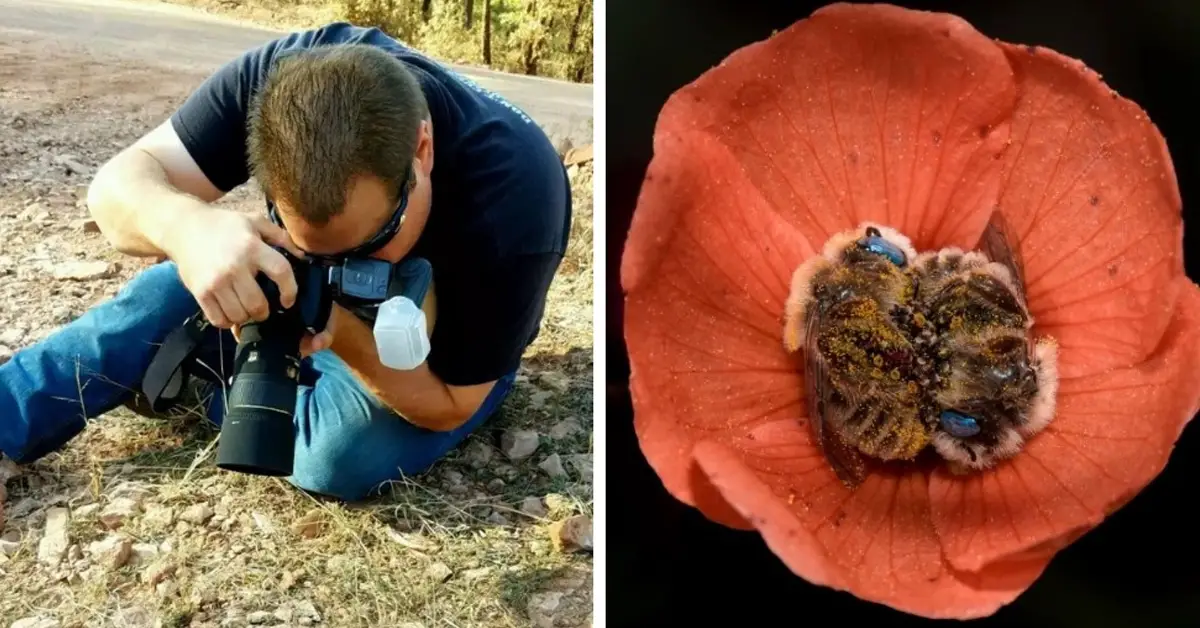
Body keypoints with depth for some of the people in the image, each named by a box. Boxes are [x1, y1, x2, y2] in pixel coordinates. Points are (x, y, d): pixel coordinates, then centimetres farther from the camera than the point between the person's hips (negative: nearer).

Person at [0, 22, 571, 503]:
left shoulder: (510, 204, -40)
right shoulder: (284, 78, -31)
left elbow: (448, 408, -28)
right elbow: (118, 186, -30)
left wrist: (342, 333, -47)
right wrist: (185, 225, -55)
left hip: (446, 349, -3)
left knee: (342, 455, -28)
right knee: (165, 299, -16)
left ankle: (186, 383, 0)